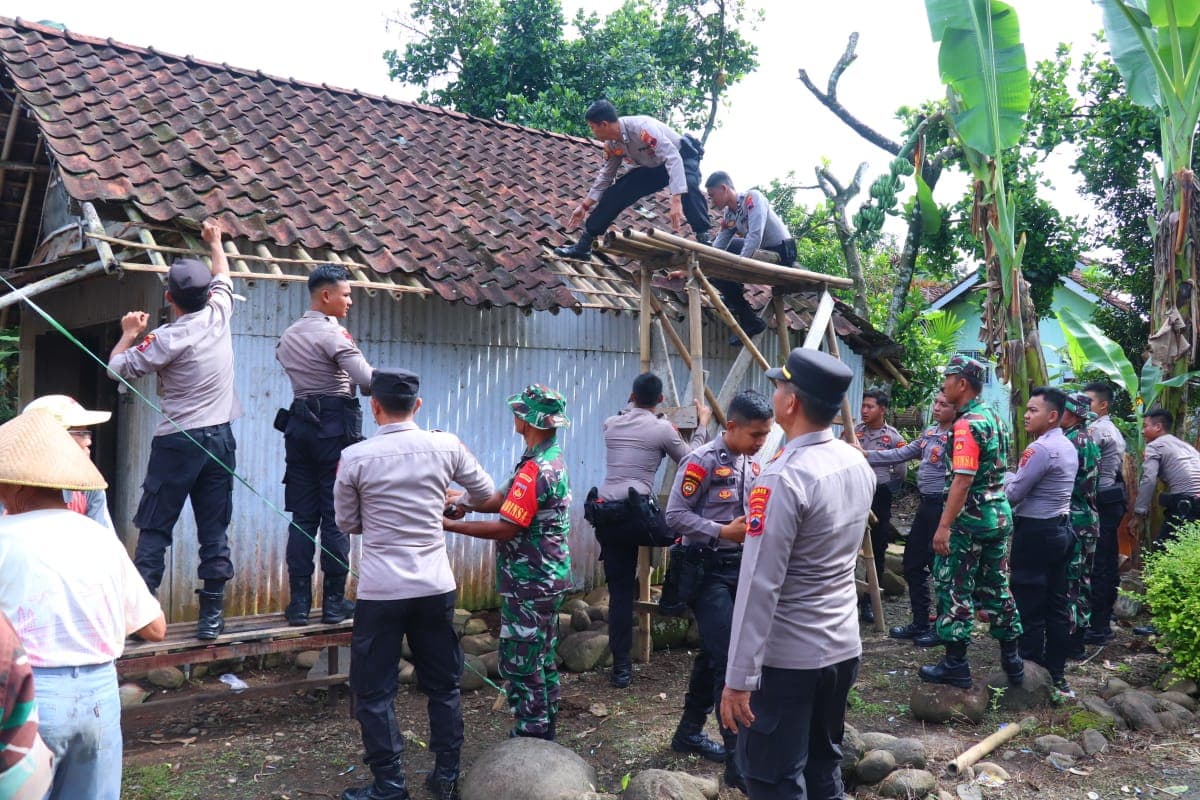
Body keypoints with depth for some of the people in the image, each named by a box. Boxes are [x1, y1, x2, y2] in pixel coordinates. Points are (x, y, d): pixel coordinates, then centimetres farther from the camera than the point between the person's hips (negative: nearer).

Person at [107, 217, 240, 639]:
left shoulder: (168, 339, -12)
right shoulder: (219, 315, 1)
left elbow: (118, 367, -2)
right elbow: (223, 279, 22)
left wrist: (129, 332, 14)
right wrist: (215, 241, 37)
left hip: (177, 443, -4)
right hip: (220, 439, 4)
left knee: (154, 529, 5)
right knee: (214, 531, 7)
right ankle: (212, 613, 9)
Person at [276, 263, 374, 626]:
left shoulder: (288, 336, 13)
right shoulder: (334, 334, -12)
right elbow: (368, 381, -22)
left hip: (300, 422, 7)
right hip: (336, 425, -7)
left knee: (302, 517, 8)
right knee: (336, 516, 0)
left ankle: (299, 602, 8)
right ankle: (333, 602, 4)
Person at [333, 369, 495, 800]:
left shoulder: (355, 457, -9)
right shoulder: (446, 446, -3)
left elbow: (347, 522, 4)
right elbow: (485, 493, 11)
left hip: (380, 590, -3)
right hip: (436, 587, 3)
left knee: (375, 692, 11)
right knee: (443, 685, 17)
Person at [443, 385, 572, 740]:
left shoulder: (534, 469, -24)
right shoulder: (553, 458, 6)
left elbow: (505, 527, -22)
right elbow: (506, 498, 11)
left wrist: (451, 525, -15)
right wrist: (467, 505, 1)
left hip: (528, 584, -10)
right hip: (549, 578, 10)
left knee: (519, 663, 1)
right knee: (543, 658, 19)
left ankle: (530, 735, 10)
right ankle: (545, 731, 30)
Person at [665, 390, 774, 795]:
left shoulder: (751, 465, 10)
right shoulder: (702, 461, -15)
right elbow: (675, 515, -16)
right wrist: (722, 531, -22)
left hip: (739, 567, 8)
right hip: (707, 569, -8)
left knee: (712, 653, 16)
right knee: (728, 658, -11)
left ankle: (689, 731, 31)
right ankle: (738, 758, -6)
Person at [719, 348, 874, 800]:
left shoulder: (784, 479, -22)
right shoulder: (859, 465, 3)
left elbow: (760, 585, -23)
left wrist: (739, 677, -19)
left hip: (786, 657, -8)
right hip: (844, 646, 8)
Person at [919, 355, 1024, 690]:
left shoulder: (967, 424, -18)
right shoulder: (994, 418, 12)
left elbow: (962, 480, -24)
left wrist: (944, 525, -24)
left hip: (970, 520, -9)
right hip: (1000, 516, 9)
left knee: (953, 588, -1)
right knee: (996, 586, 16)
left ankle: (955, 664, 4)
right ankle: (1011, 658, 23)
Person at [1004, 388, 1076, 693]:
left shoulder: (1040, 448, -19)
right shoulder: (1068, 447, 12)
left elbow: (1012, 494, -16)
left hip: (1035, 533, -10)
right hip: (1060, 528, 10)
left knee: (1029, 608, -2)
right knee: (1056, 606, 13)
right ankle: (1055, 674, 20)